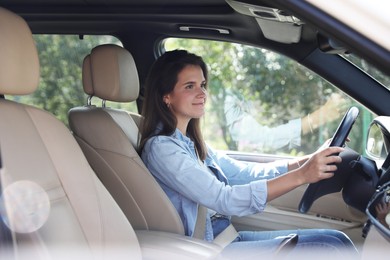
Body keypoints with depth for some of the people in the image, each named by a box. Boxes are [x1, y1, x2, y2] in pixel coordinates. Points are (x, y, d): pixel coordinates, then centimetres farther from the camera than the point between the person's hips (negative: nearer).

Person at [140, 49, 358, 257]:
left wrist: (308, 161, -2)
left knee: (337, 240, 0)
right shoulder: (161, 148, -16)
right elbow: (225, 200, -24)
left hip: (226, 236, 8)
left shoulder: (191, 142, 12)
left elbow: (245, 174, 8)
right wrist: (301, 175, -27)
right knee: (328, 251, -14)